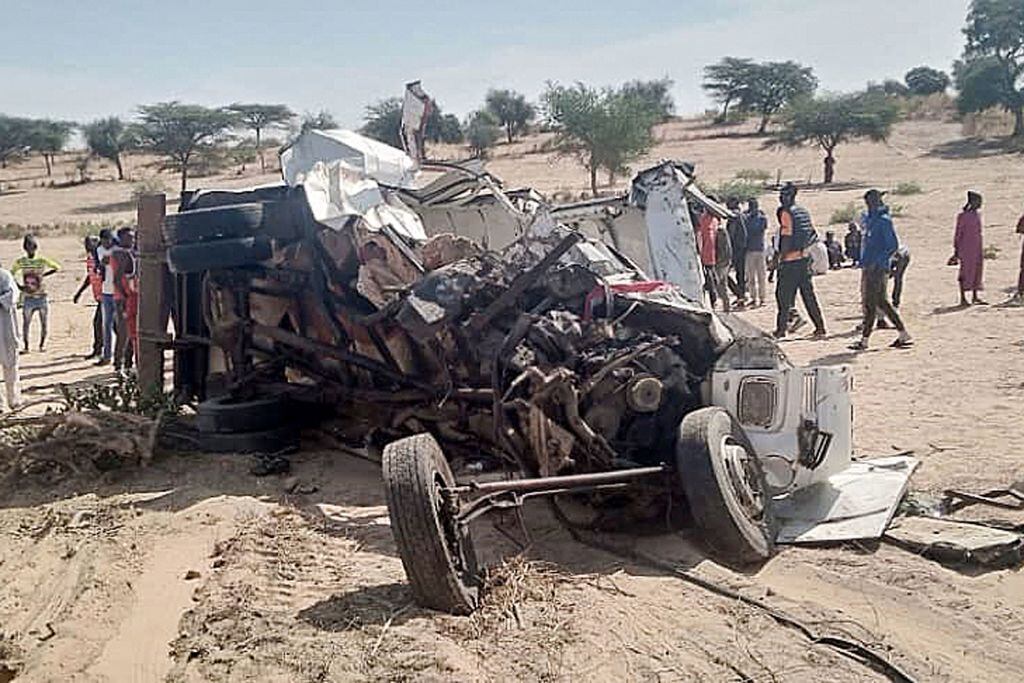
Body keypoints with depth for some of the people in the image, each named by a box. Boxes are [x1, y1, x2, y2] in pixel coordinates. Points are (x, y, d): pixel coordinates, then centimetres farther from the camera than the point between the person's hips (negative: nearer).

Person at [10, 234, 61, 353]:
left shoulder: (42, 260, -1)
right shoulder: (20, 262, 2)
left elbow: (57, 267, 4)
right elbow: (10, 274, 10)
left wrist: (44, 275, -4)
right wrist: (19, 286, -2)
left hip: (42, 297, 0)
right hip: (28, 298, 0)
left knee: (44, 323, 3)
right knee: (26, 323, -2)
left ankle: (42, 344, 18)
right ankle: (26, 346, 7)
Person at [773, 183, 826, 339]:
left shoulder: (786, 212, -11)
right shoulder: (804, 212, 11)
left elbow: (787, 237, -16)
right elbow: (814, 235, 12)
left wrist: (781, 256, -8)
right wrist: (803, 248, 15)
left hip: (790, 261, -7)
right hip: (804, 259, 7)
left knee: (783, 295, 2)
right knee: (809, 295, 10)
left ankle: (781, 329, 4)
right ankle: (820, 329, 10)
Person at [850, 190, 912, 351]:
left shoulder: (884, 221, -13)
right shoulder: (869, 219, 14)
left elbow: (893, 246, -16)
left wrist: (878, 261, -19)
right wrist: (863, 261, 17)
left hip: (878, 268, -9)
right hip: (869, 267, 9)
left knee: (870, 304, -5)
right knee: (881, 302, 13)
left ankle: (864, 340, -1)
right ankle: (903, 334, 20)